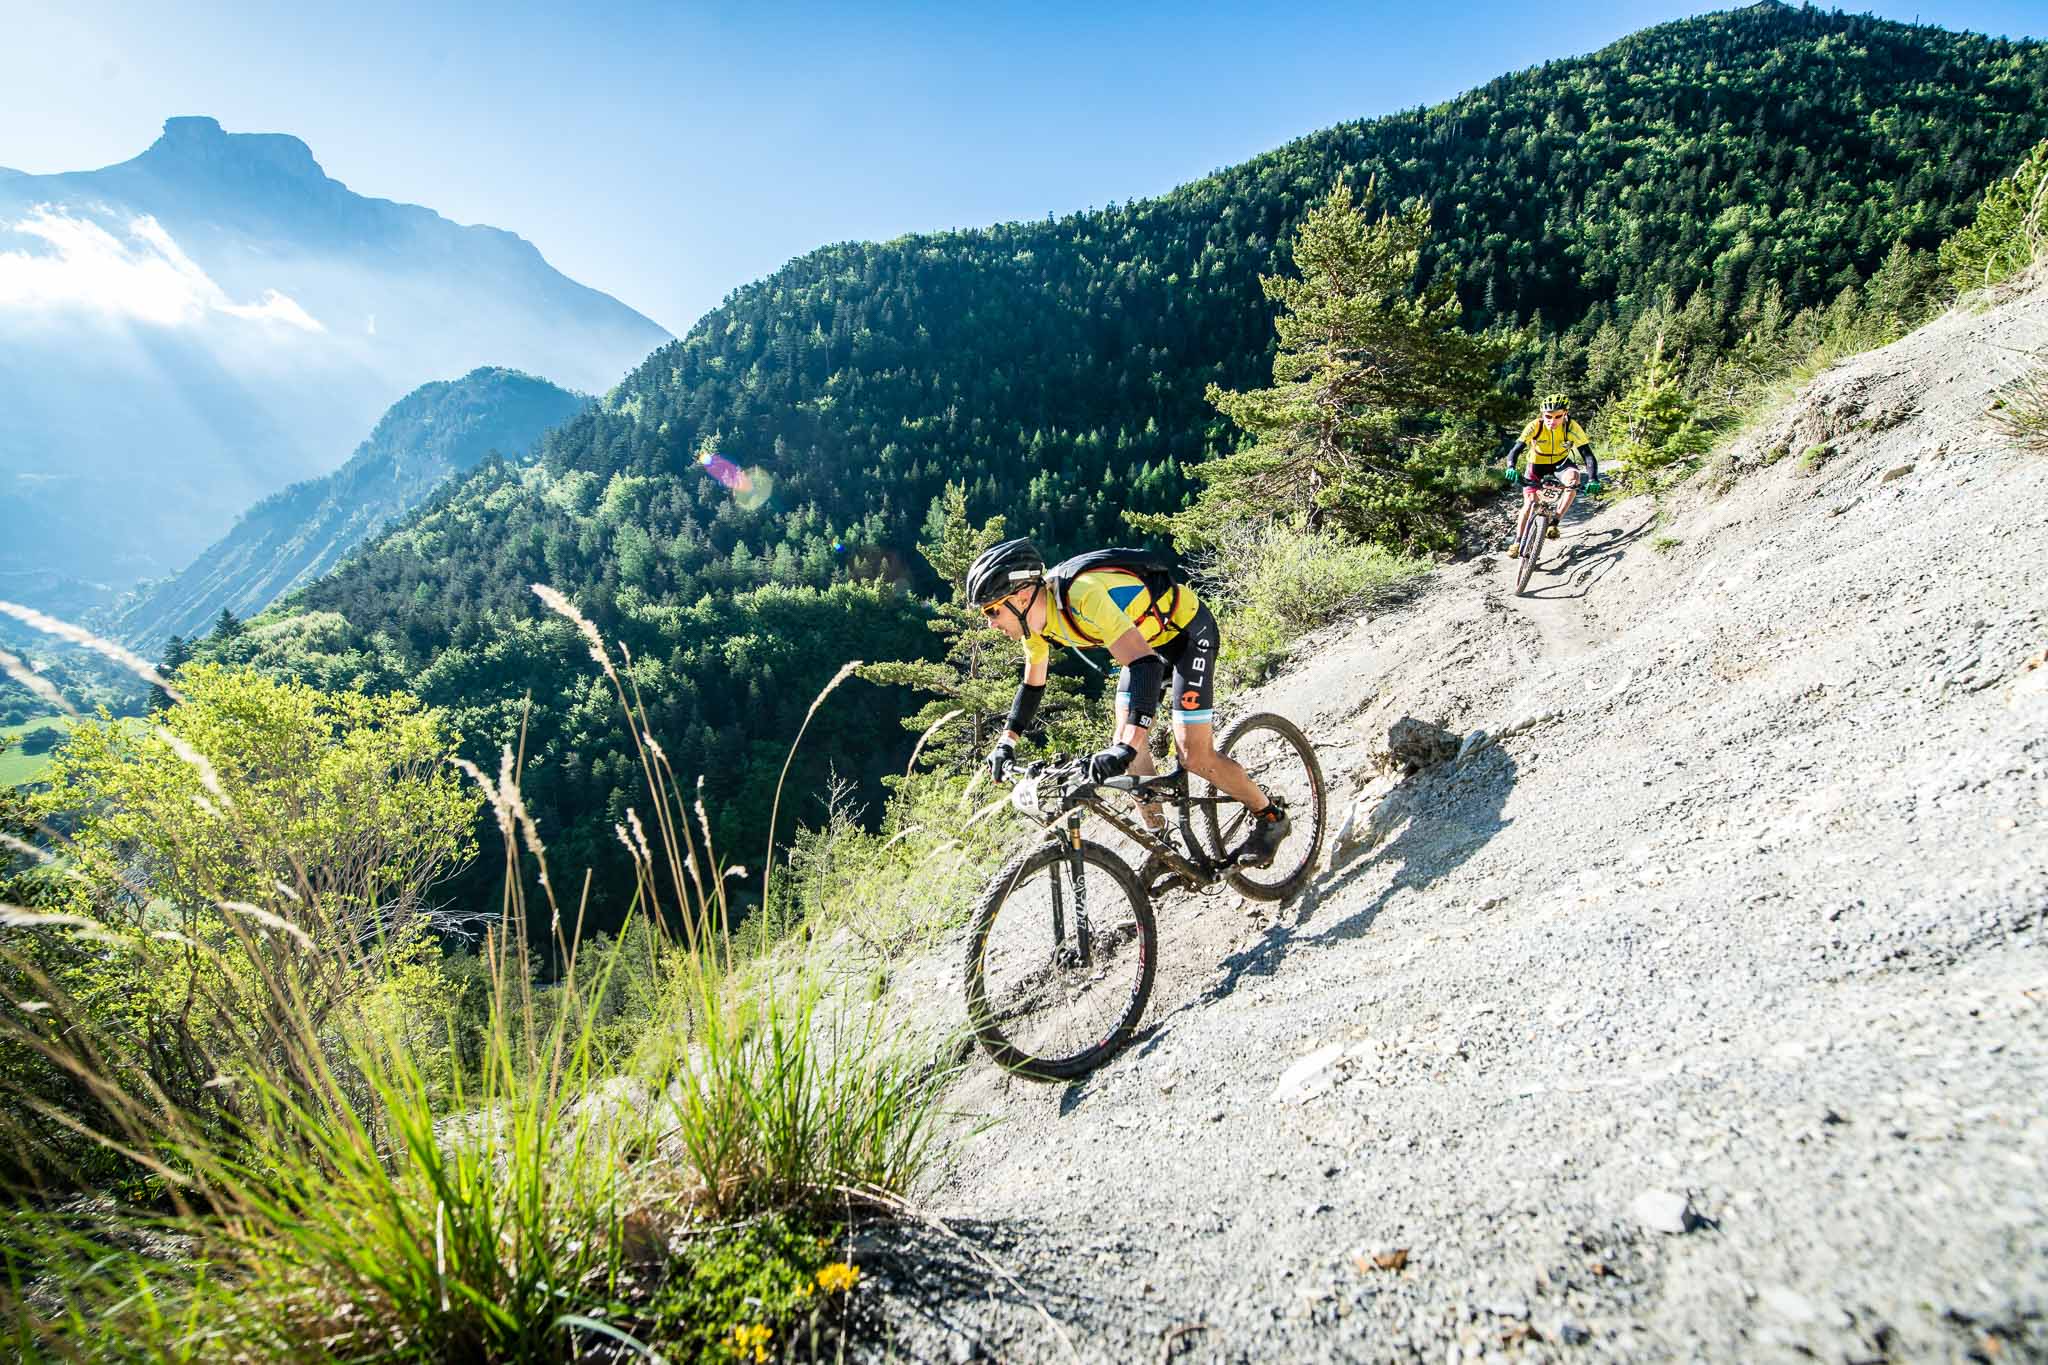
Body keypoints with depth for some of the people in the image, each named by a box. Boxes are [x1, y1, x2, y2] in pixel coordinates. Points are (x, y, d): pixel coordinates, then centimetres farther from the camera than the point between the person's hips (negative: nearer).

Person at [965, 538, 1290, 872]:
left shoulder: (1083, 595, -38)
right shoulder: (1035, 618, -11)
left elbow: (1145, 665, -45)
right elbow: (1032, 685, 6)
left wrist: (1127, 747, -54)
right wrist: (1007, 742, -3)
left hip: (1186, 628, -8)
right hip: (1148, 636, 8)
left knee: (1194, 756, -10)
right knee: (1123, 743, 0)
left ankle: (1270, 815, 14)